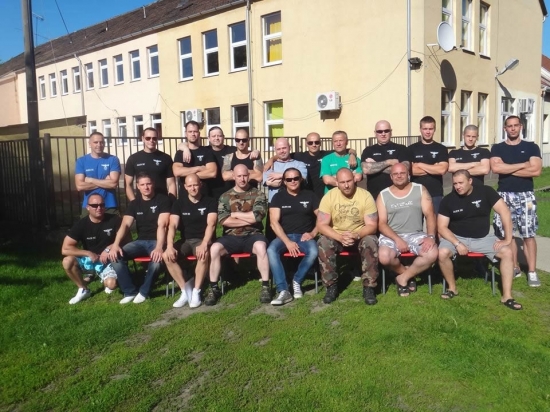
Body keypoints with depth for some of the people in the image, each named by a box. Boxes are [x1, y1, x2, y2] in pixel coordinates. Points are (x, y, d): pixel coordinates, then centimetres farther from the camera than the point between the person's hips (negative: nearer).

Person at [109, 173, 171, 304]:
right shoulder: (134, 203, 8)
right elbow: (125, 225, -5)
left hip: (156, 241, -4)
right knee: (115, 255, -19)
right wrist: (115, 244, -24)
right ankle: (130, 292, -6)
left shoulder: (163, 200, -6)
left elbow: (162, 225, -18)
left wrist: (159, 247, -33)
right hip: (141, 241, 5)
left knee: (157, 258, -37)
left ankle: (143, 292, -11)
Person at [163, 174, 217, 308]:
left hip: (202, 240, -3)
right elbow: (172, 225, -7)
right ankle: (185, 290, -11)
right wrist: (170, 246, -24)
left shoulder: (210, 202, -3)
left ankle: (196, 291, -19)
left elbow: (211, 225, -15)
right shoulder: (179, 203, 4)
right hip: (185, 240, 3)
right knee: (167, 256, -25)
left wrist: (204, 244, -32)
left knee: (203, 255, -37)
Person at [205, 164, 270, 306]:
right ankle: (214, 288, -11)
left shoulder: (258, 194, 5)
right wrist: (249, 219, -9)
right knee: (214, 248, -27)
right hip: (232, 236, 2)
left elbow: (258, 216, -12)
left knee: (261, 246, -35)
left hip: (252, 235, -1)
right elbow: (222, 220, -7)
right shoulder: (225, 196, 8)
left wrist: (235, 214, -4)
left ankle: (265, 286, -21)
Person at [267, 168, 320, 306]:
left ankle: (297, 281, -7)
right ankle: (283, 291, -31)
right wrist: (287, 241, -17)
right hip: (284, 236, 0)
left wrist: (313, 233, -11)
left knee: (314, 252, -32)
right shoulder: (278, 197, 5)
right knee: (271, 250, -32)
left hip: (304, 236, 0)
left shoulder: (310, 196, 8)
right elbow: (274, 222, -5)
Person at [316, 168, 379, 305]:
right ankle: (331, 286, -15)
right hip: (336, 236, 1)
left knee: (371, 242, -32)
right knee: (323, 243, -29)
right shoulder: (329, 197, -12)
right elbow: (321, 225, -16)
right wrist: (340, 237, -33)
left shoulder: (366, 196, -13)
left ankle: (369, 287, -17)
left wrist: (357, 235, -35)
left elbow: (372, 225, -15)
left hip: (360, 235, 0)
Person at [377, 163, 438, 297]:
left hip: (416, 234, 1)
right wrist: (397, 239, -19)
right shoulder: (383, 195, 2)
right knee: (384, 257, -32)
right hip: (391, 236, -1)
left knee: (432, 254, -28)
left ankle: (403, 278, -4)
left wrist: (431, 236, -19)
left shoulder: (420, 190, 5)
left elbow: (430, 215, -3)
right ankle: (405, 271, 4)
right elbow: (382, 224, -4)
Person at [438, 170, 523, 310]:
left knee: (508, 253, -19)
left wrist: (508, 239, -16)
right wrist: (457, 244, -23)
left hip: (483, 238, 1)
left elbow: (505, 212, -11)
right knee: (442, 253, -30)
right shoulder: (448, 200, -9)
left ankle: (507, 296, -9)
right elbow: (442, 227, -10)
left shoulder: (485, 191, -9)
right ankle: (452, 288, -5)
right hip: (457, 237, -1)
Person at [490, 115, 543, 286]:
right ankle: (514, 267, 16)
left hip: (525, 195, -1)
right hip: (504, 195, 1)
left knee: (528, 234, -1)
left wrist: (508, 169, -10)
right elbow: (495, 168, -13)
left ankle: (532, 272, 5)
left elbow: (536, 170, -9)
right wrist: (523, 165, -9)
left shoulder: (531, 147, 5)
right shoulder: (497, 148, 6)